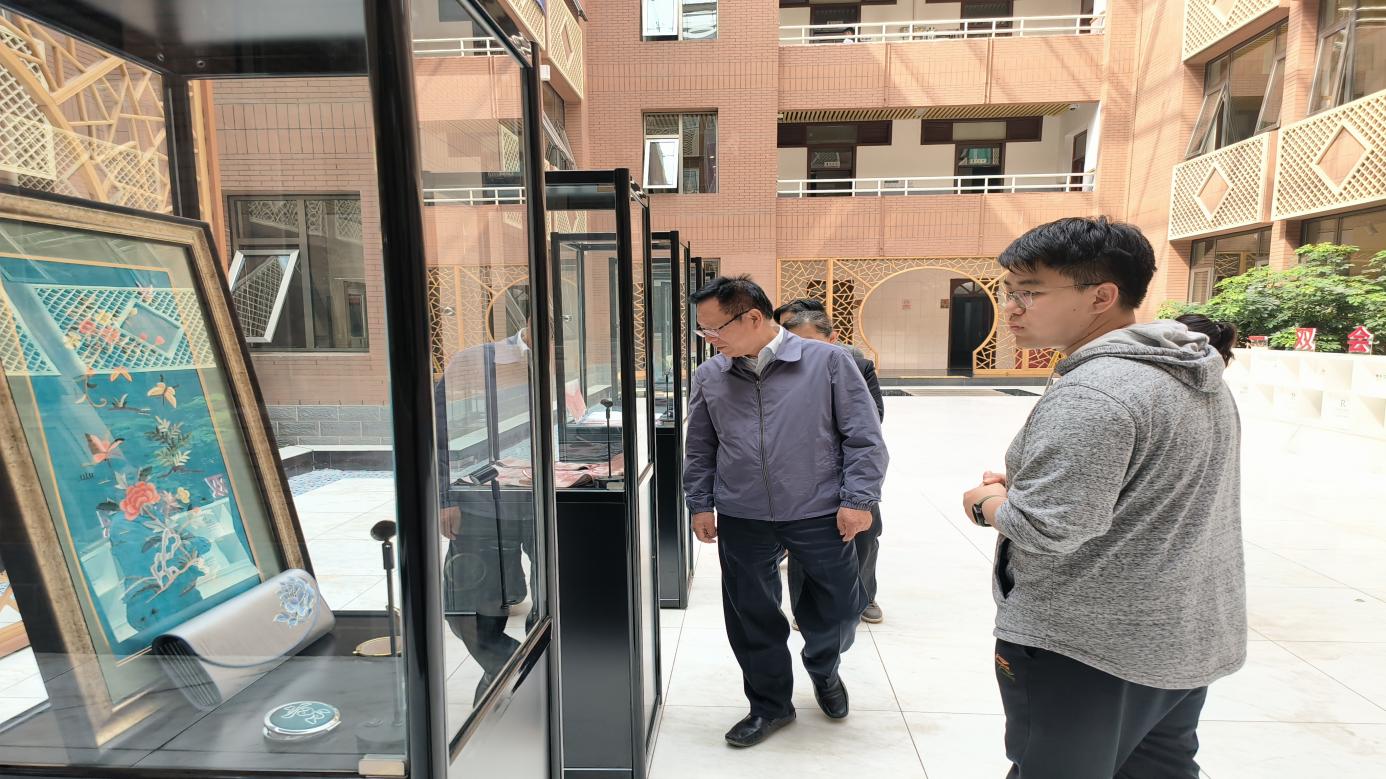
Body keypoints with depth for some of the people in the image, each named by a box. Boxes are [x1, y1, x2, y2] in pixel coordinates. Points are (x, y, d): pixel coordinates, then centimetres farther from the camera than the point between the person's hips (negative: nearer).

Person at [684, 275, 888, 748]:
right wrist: (700, 505, 9)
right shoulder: (709, 377, 2)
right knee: (752, 619, 11)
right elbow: (699, 449, 12)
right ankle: (770, 705, 36)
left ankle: (823, 669, 46)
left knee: (838, 610, 12)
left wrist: (858, 499, -8)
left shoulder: (827, 362, -7)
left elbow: (863, 437, -4)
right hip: (741, 521, 2)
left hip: (820, 515, -2)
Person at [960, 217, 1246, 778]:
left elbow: (1046, 530, -30)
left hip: (1087, 648, -9)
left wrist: (987, 503, -9)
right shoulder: (1195, 375, 6)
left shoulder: (1090, 393, -26)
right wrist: (1023, 486, 6)